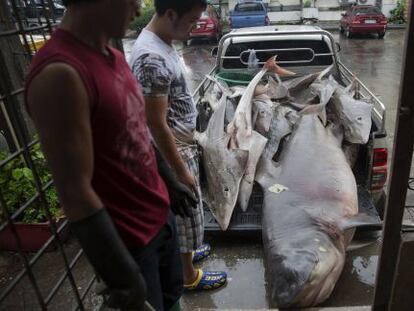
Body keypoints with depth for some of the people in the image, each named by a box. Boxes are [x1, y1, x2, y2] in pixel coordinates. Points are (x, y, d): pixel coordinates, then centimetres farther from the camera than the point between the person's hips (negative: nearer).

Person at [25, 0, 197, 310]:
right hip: (128, 239, -7)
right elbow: (76, 194, -26)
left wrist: (171, 182, 18)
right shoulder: (60, 73, -26)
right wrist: (125, 277, -20)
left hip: (161, 214, 8)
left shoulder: (114, 56, 2)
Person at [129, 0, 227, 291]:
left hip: (183, 144, 9)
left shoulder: (163, 43, 5)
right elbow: (157, 125, -26)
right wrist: (181, 171, -19)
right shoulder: (151, 58, -27)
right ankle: (189, 275, 31)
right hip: (173, 152, -9)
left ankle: (185, 251, 47)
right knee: (185, 213, 9)